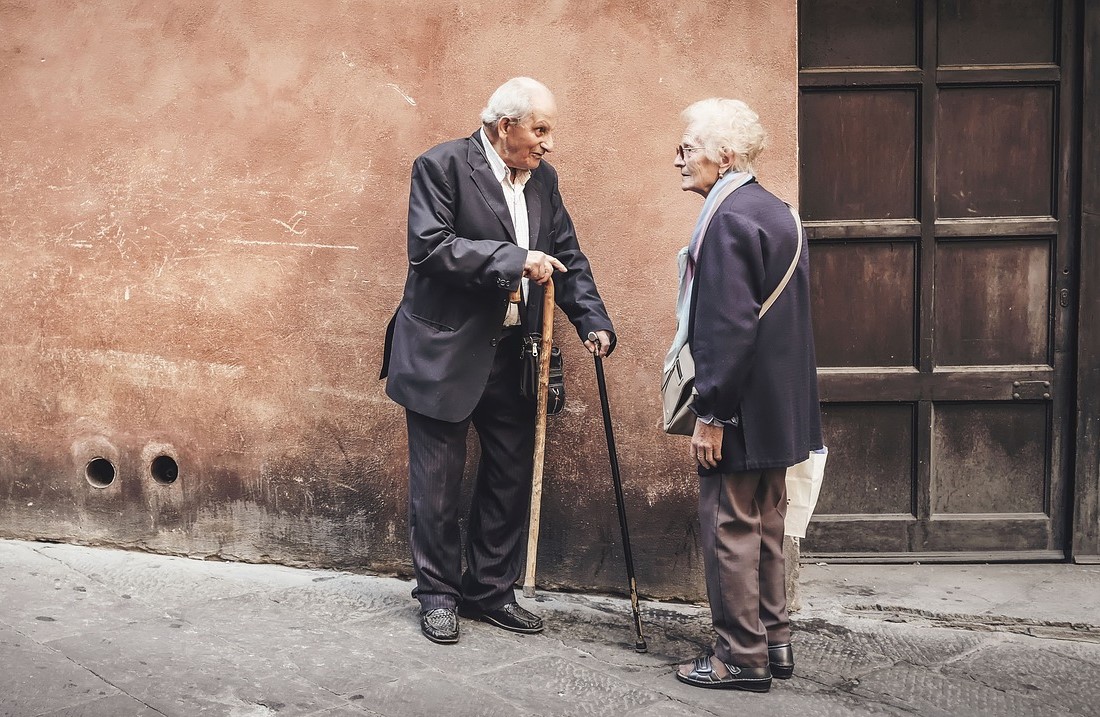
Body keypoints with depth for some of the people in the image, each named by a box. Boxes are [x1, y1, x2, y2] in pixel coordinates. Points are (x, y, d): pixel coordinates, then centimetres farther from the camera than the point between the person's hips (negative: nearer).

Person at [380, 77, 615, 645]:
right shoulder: (441, 166, -10)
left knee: (510, 478, 11)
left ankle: (490, 591, 26)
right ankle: (438, 595, 20)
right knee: (438, 482, 4)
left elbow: (567, 257, 11)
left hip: (513, 355, 6)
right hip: (445, 353, -6)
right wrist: (515, 259, -25)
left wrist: (593, 321, -3)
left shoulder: (542, 178, 9)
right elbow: (430, 246, -21)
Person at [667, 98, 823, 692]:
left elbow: (729, 327, -23)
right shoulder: (776, 212, 12)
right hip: (780, 408, 10)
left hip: (742, 410, -10)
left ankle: (742, 658, 9)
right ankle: (773, 642, 27)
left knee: (729, 529, 0)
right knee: (765, 526, 17)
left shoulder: (729, 219, -18)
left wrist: (710, 414, -19)